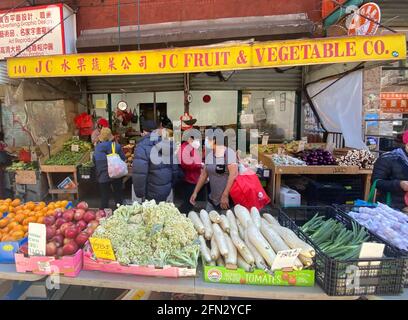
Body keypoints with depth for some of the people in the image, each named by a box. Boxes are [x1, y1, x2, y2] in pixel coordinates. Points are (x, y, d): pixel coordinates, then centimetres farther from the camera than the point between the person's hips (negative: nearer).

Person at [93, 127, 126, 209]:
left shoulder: (97, 148, -4)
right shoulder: (116, 146, -11)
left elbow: (94, 162, 5)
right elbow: (123, 159, -5)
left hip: (103, 177, 1)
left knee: (104, 197, 12)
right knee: (118, 196, 14)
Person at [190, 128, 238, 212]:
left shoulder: (229, 153, -14)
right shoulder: (209, 155, 7)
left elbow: (233, 175, -22)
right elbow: (204, 174, 15)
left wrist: (225, 195, -24)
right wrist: (195, 192, 13)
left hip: (228, 200, -6)